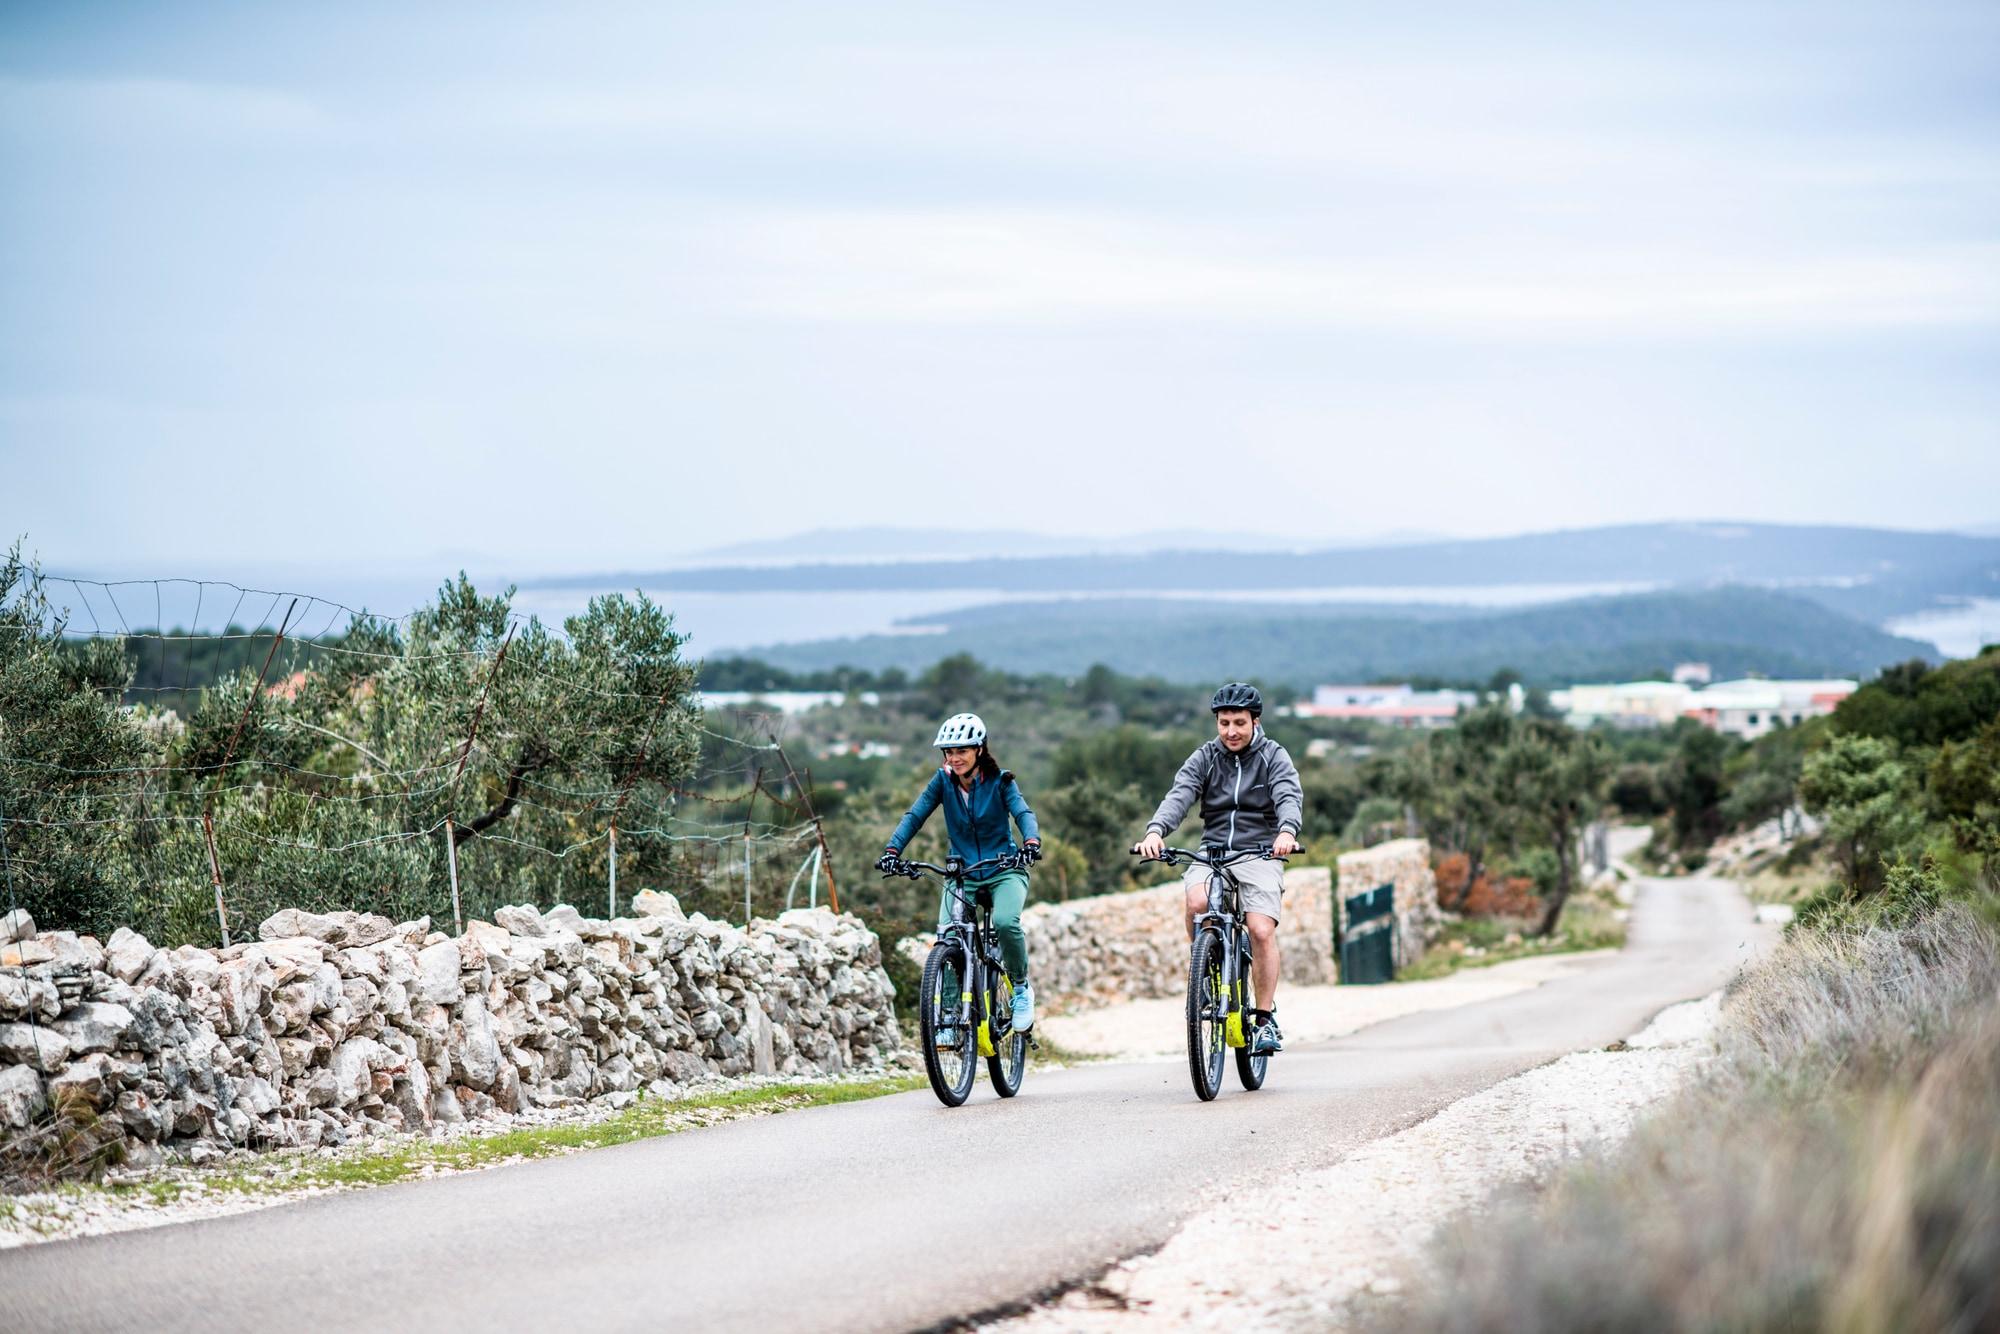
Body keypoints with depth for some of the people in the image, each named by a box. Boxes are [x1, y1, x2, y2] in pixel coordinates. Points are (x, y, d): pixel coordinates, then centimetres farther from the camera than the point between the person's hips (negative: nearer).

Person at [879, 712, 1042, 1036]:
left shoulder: (999, 781, -8)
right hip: (961, 872, 2)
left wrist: (1031, 841, -42)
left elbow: (1022, 812, -21)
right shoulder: (943, 781, -3)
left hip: (1004, 869, -2)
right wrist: (892, 851, -25)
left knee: (1005, 922, -31)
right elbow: (914, 816, -9)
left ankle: (1021, 986, -4)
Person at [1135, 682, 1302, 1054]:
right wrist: (1155, 831, -31)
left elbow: (1289, 797, -17)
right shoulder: (1205, 758, 5)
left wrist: (1287, 831, -40)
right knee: (1197, 902, -30)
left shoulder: (1273, 757, 1)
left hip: (1259, 854, -2)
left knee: (1262, 931, -19)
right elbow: (1179, 795, -11)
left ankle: (1266, 1018, -7)